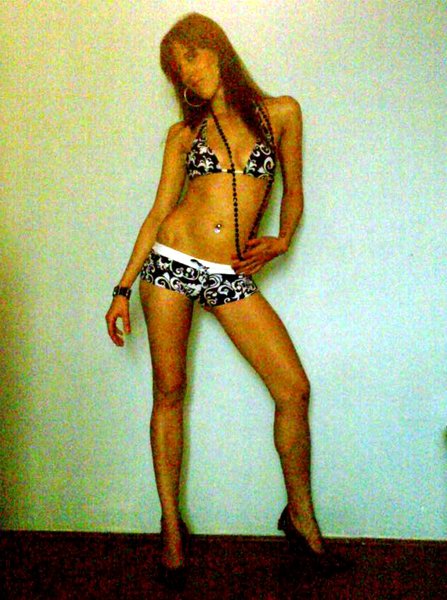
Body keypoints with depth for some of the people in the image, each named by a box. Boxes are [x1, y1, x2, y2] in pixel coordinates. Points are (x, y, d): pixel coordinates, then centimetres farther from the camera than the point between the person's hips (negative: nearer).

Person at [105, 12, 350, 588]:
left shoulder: (280, 113, 8)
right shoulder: (183, 133, 10)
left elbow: (293, 191, 14)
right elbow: (159, 211, 9)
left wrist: (281, 240, -4)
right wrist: (123, 289, 6)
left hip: (231, 276, 0)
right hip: (170, 262, 1)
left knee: (294, 388, -7)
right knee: (169, 391, 2)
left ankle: (301, 516, 13)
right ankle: (172, 526, 17)